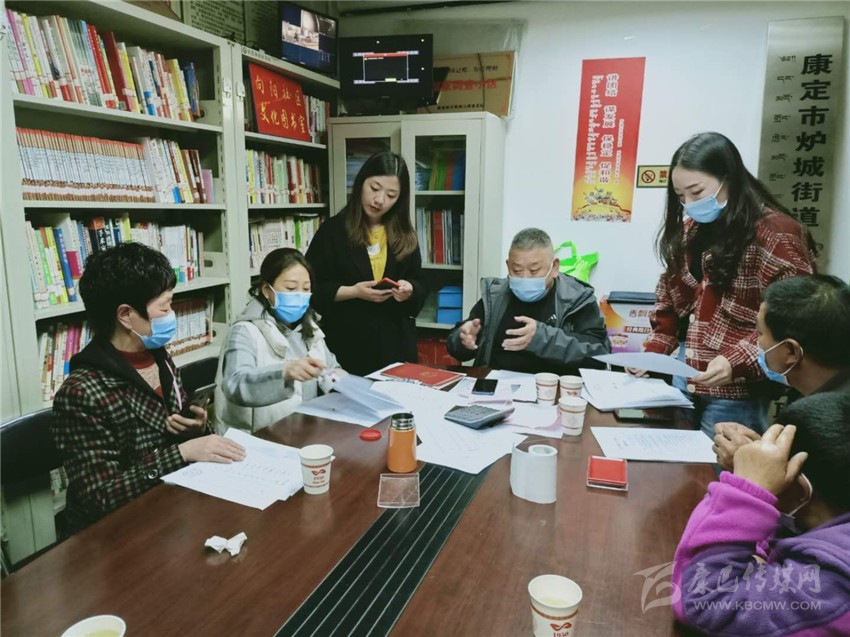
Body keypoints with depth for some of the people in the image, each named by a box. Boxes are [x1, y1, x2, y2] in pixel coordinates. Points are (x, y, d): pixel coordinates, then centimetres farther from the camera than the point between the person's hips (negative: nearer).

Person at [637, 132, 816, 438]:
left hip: (735, 397, -7)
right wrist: (653, 350, 2)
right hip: (686, 385, 7)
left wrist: (737, 362, -27)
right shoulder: (691, 230, 11)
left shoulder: (775, 235, -12)